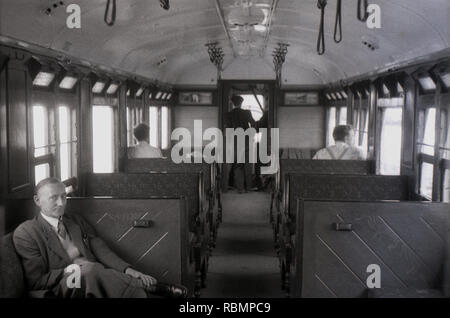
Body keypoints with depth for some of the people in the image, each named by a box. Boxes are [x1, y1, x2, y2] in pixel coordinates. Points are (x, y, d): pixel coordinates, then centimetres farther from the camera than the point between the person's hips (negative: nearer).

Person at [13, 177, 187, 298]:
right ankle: (150, 286, -28)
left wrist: (127, 270, -11)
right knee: (90, 271, -36)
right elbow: (35, 281, -1)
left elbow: (101, 250, 7)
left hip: (94, 278, 6)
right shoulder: (25, 233, 3)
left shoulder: (76, 221, 20)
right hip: (62, 287, -5)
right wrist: (68, 270, -13)